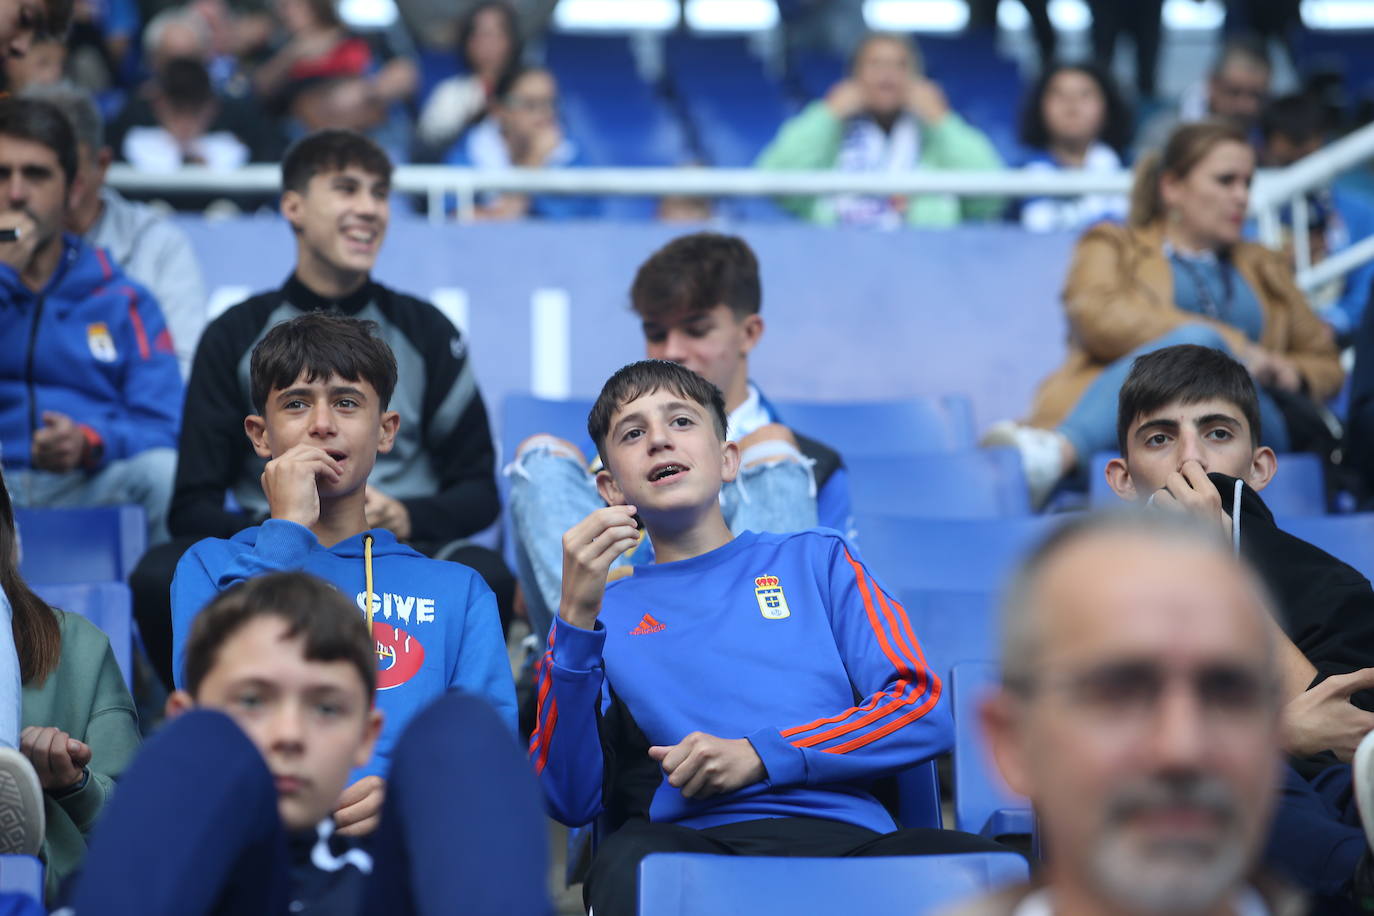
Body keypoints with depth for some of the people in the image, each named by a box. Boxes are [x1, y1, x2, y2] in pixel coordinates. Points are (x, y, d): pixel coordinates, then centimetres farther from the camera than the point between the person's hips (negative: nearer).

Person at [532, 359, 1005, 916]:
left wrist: (760, 755, -3)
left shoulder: (814, 558, 24)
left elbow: (924, 711, 11)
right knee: (629, 864, -38)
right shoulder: (603, 610, 20)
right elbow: (571, 801, 5)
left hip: (845, 833, 1)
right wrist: (577, 615, -5)